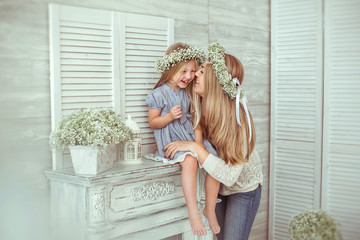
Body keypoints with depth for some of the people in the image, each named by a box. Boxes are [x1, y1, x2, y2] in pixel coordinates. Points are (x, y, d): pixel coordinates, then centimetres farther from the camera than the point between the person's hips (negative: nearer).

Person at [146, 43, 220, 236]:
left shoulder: (187, 93, 13)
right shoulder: (159, 94, -6)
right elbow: (152, 122, -3)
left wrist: (198, 136, 1)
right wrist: (170, 116, -21)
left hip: (189, 137, 6)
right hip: (170, 139, -6)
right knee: (190, 160, -35)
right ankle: (193, 211, -28)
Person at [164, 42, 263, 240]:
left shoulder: (237, 117, -33)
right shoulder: (200, 105, -16)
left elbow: (229, 176, -39)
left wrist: (195, 147, -39)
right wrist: (165, 143, -10)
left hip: (243, 189, -6)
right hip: (217, 186, 6)